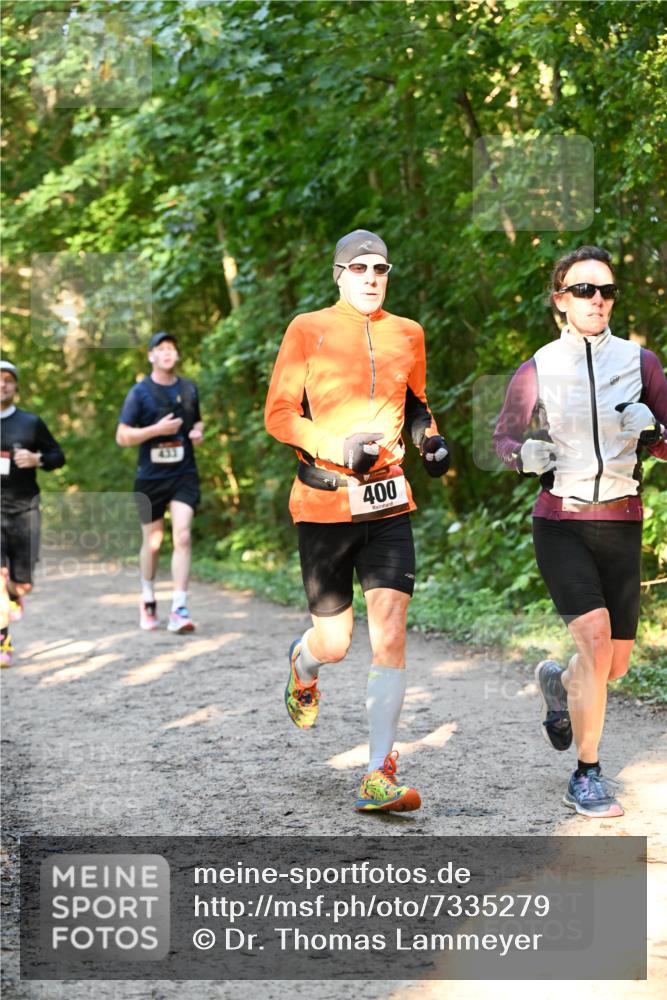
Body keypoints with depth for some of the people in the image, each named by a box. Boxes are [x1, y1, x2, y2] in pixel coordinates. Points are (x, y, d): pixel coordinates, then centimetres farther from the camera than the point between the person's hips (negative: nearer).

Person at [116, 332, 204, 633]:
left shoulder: (189, 389, 8)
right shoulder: (139, 393, -3)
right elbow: (122, 437, -6)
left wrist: (198, 431, 0)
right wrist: (157, 429, -17)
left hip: (184, 475, 1)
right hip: (151, 477, -1)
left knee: (182, 537, -14)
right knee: (152, 542, 10)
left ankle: (179, 610, -16)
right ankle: (147, 600, 34)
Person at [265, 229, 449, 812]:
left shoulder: (407, 334, 9)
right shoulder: (308, 331, -2)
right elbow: (279, 415, -4)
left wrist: (430, 439, 4)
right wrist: (337, 446, -19)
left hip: (388, 503, 2)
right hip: (323, 501, -2)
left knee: (390, 631, -11)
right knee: (334, 644, 4)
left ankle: (380, 776, -6)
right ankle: (303, 663, 44)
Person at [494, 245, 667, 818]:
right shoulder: (536, 372, 0)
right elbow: (504, 437, 12)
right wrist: (524, 456, -10)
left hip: (621, 527, 3)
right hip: (560, 523, -3)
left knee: (616, 665, 8)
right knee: (596, 638, -21)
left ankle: (558, 682, 45)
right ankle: (587, 778, -7)